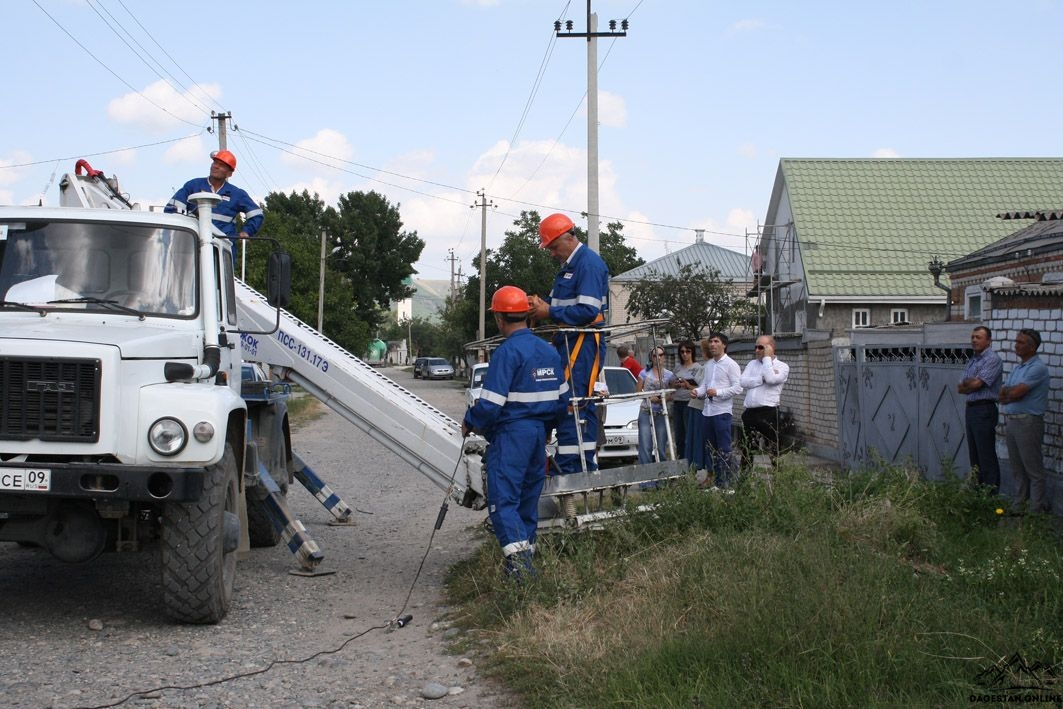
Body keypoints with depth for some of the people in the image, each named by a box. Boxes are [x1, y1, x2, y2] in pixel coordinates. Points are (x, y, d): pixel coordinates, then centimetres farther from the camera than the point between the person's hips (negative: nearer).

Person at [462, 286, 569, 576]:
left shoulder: (508, 352, -14)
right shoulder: (549, 351, 11)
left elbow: (490, 405, -19)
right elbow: (562, 399, 16)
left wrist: (469, 422, -1)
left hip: (511, 434, -8)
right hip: (539, 433, 8)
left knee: (503, 500, -10)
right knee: (528, 498, 16)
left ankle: (518, 559, -24)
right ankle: (527, 552, 22)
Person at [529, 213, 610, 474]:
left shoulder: (589, 263, -12)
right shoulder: (569, 265, 19)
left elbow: (588, 311, -21)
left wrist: (550, 312, -16)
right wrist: (545, 307, 4)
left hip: (583, 343, -10)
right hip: (571, 342, 10)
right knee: (582, 405, 13)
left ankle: (569, 468, -12)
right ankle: (587, 468, 19)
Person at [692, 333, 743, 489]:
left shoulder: (731, 364, -6)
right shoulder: (708, 365, 16)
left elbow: (738, 388, -12)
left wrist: (718, 392, -20)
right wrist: (698, 391, -3)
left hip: (722, 412, -7)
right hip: (707, 411, 7)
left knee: (724, 449, -5)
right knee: (710, 447, 12)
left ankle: (725, 481, -1)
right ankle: (713, 477, 21)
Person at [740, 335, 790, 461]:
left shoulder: (782, 366, 2)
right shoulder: (752, 363, 17)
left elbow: (771, 379, -18)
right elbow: (742, 382, 1)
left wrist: (767, 357, -7)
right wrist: (763, 378, -10)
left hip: (768, 413, -5)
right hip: (750, 412, 5)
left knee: (773, 451, -2)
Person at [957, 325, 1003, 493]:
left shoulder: (992, 359, -10)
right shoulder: (973, 360, 17)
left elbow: (976, 384, -17)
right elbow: (960, 387, 11)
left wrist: (965, 385, 2)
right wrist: (971, 383, -9)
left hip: (984, 410, -9)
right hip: (970, 408, 9)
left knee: (986, 455, -7)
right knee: (974, 454, 12)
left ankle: (991, 493, -4)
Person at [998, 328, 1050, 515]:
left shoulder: (1037, 368, -13)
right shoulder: (1017, 368, 17)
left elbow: (1016, 393, -19)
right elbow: (1002, 396, 11)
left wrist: (1007, 391, 1)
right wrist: (1013, 391, -8)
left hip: (1028, 422, -9)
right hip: (1010, 421, 9)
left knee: (1033, 469, -3)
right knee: (1017, 469, 14)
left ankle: (1037, 508, 2)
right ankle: (1019, 505, 21)